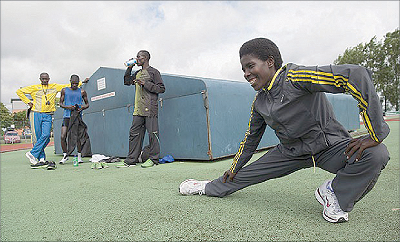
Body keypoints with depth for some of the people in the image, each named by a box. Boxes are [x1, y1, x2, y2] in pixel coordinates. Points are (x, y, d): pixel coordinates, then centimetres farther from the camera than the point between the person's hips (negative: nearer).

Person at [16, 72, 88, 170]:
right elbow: (19, 91, 16)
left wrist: (82, 82, 17)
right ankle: (41, 160, 2)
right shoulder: (34, 88, 11)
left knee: (46, 135, -16)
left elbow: (68, 86, 19)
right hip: (36, 114, -1)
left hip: (47, 116, 1)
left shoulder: (54, 87, 15)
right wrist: (28, 102, 7)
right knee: (37, 137, -3)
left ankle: (33, 154, -4)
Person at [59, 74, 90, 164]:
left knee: (78, 137, -1)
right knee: (63, 136, -6)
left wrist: (82, 108, -10)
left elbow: (87, 104, 12)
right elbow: (60, 103, 10)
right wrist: (68, 107, -10)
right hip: (67, 116, 1)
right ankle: (65, 155, 12)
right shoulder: (64, 90, 8)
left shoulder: (82, 92, 6)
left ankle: (79, 156, 13)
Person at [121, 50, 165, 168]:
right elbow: (127, 82, 29)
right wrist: (129, 68, 19)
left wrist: (145, 84, -12)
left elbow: (161, 88, -6)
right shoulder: (137, 73, 22)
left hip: (150, 108, -7)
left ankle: (153, 159, 4)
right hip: (138, 109, 7)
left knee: (152, 133, -5)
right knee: (134, 133, 6)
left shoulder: (153, 72, 1)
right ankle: (131, 160, 12)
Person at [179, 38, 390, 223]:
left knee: (376, 154, -32)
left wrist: (375, 135, -33)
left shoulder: (295, 76, -24)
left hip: (329, 146, -4)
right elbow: (251, 138, 13)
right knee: (245, 174, 3)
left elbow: (356, 75, -33)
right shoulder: (259, 102, 0)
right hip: (291, 151, 5)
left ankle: (334, 192, -9)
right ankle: (208, 188, 28)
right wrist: (234, 167, 18)